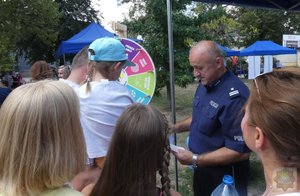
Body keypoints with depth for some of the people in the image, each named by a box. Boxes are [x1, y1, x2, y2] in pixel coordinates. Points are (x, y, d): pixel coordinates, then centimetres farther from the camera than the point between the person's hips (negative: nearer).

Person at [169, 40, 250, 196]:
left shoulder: (235, 96, -29)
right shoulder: (205, 84, 0)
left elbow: (240, 150, -28)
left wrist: (195, 159, -25)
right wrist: (178, 127, -1)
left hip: (224, 177, -8)